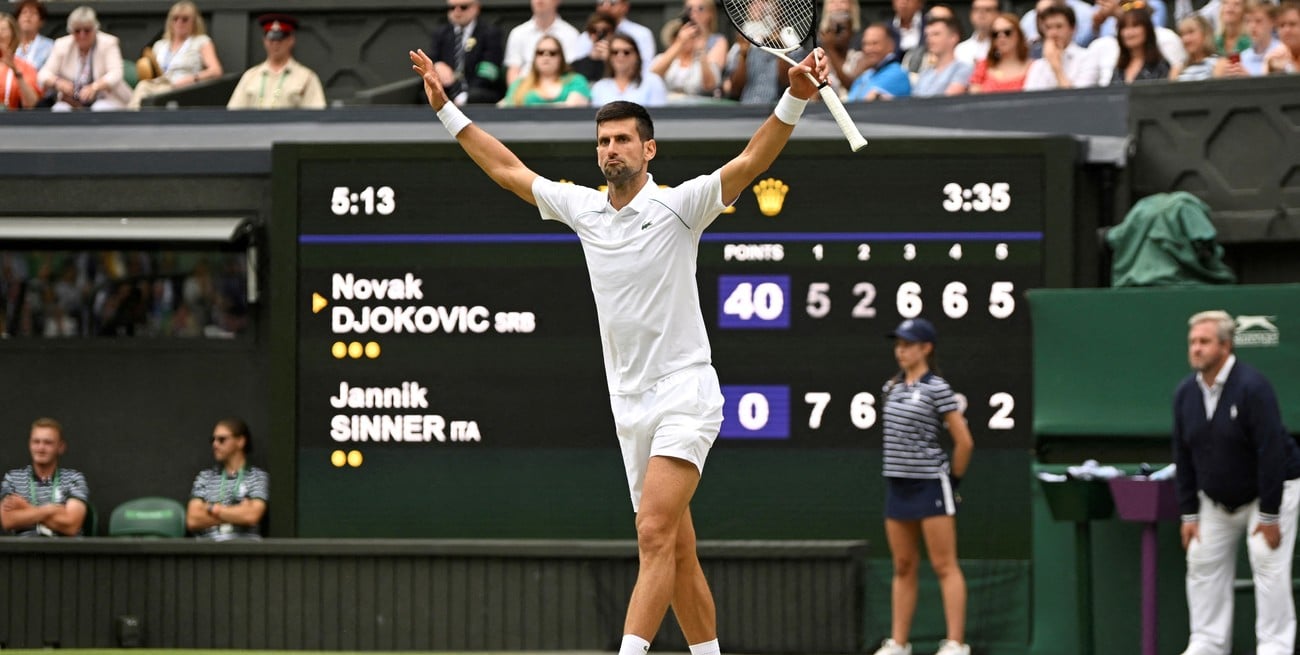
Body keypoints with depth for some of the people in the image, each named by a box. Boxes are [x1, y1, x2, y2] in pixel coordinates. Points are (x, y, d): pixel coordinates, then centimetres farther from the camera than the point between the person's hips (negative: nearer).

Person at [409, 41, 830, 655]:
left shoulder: (679, 205, -5)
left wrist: (795, 97, -31)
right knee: (678, 554, 9)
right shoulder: (583, 208, 10)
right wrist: (446, 108, 23)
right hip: (630, 407, 6)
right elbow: (508, 169, 22)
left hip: (685, 392, -6)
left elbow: (750, 161, -17)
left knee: (655, 534, -19)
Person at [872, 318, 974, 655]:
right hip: (897, 484, 7)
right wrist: (899, 468, 16)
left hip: (931, 483, -7)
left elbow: (964, 441, -9)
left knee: (944, 566, -6)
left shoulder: (937, 389, -10)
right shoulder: (892, 388, 10)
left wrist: (953, 480, -1)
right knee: (903, 567, 10)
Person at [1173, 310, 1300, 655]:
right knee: (1203, 563, 1)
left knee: (1268, 563, -14)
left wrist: (1269, 515, -25)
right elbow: (1183, 456, 2)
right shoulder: (1186, 392, -5)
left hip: (1271, 490, -6)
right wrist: (1189, 513, -1)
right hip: (1217, 500, 6)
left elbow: (1271, 452, -25)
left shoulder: (1252, 387, -24)